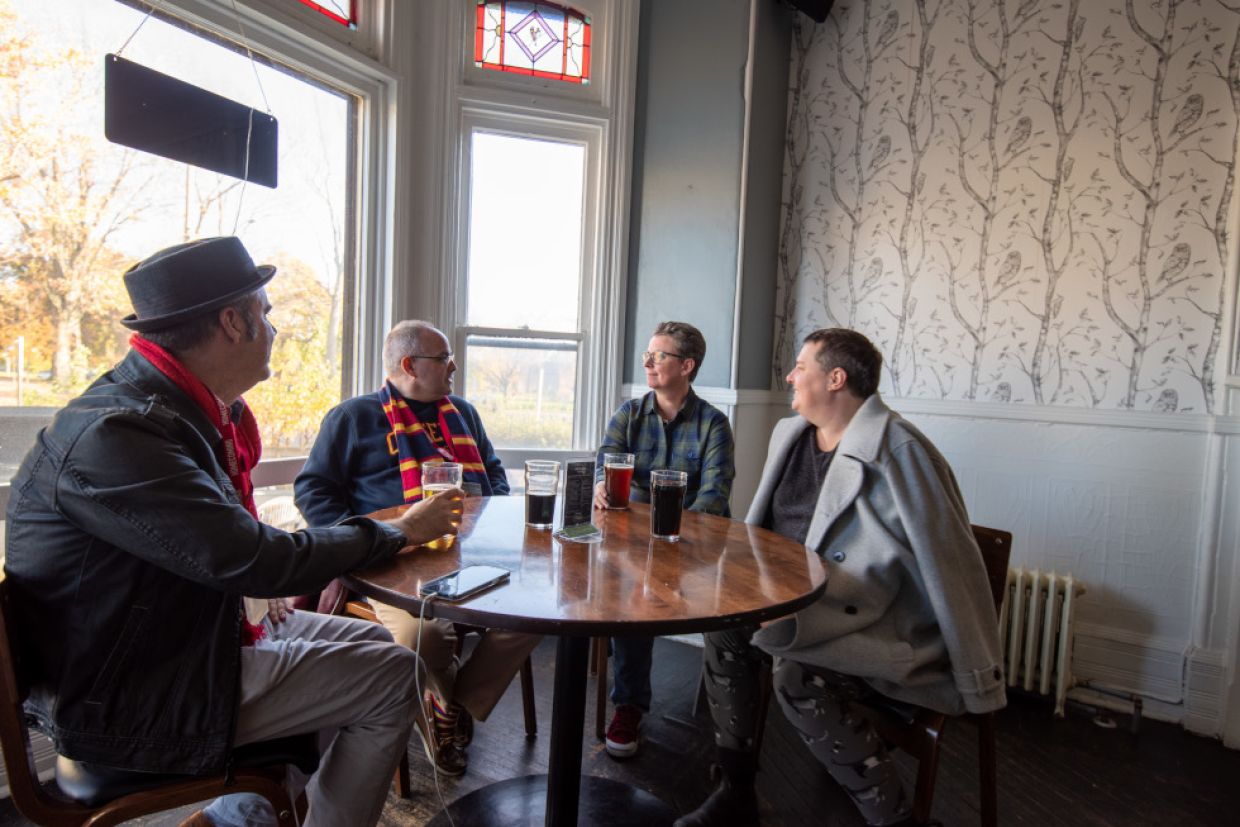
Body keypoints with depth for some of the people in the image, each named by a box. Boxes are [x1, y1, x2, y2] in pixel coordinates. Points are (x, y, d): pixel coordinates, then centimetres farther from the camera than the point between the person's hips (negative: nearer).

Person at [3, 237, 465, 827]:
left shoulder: (181, 407, 2)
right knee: (393, 676, -10)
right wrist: (398, 531, -16)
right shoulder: (115, 433, -27)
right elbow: (256, 561, -27)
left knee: (373, 641, 12)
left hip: (185, 634, 9)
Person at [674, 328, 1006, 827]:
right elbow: (761, 532, 19)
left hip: (880, 628, -7)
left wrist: (980, 684, -13)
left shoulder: (898, 453, -19)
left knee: (798, 675, -29)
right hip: (806, 607, 8)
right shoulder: (788, 434, 6)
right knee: (723, 624, -8)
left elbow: (950, 564, -18)